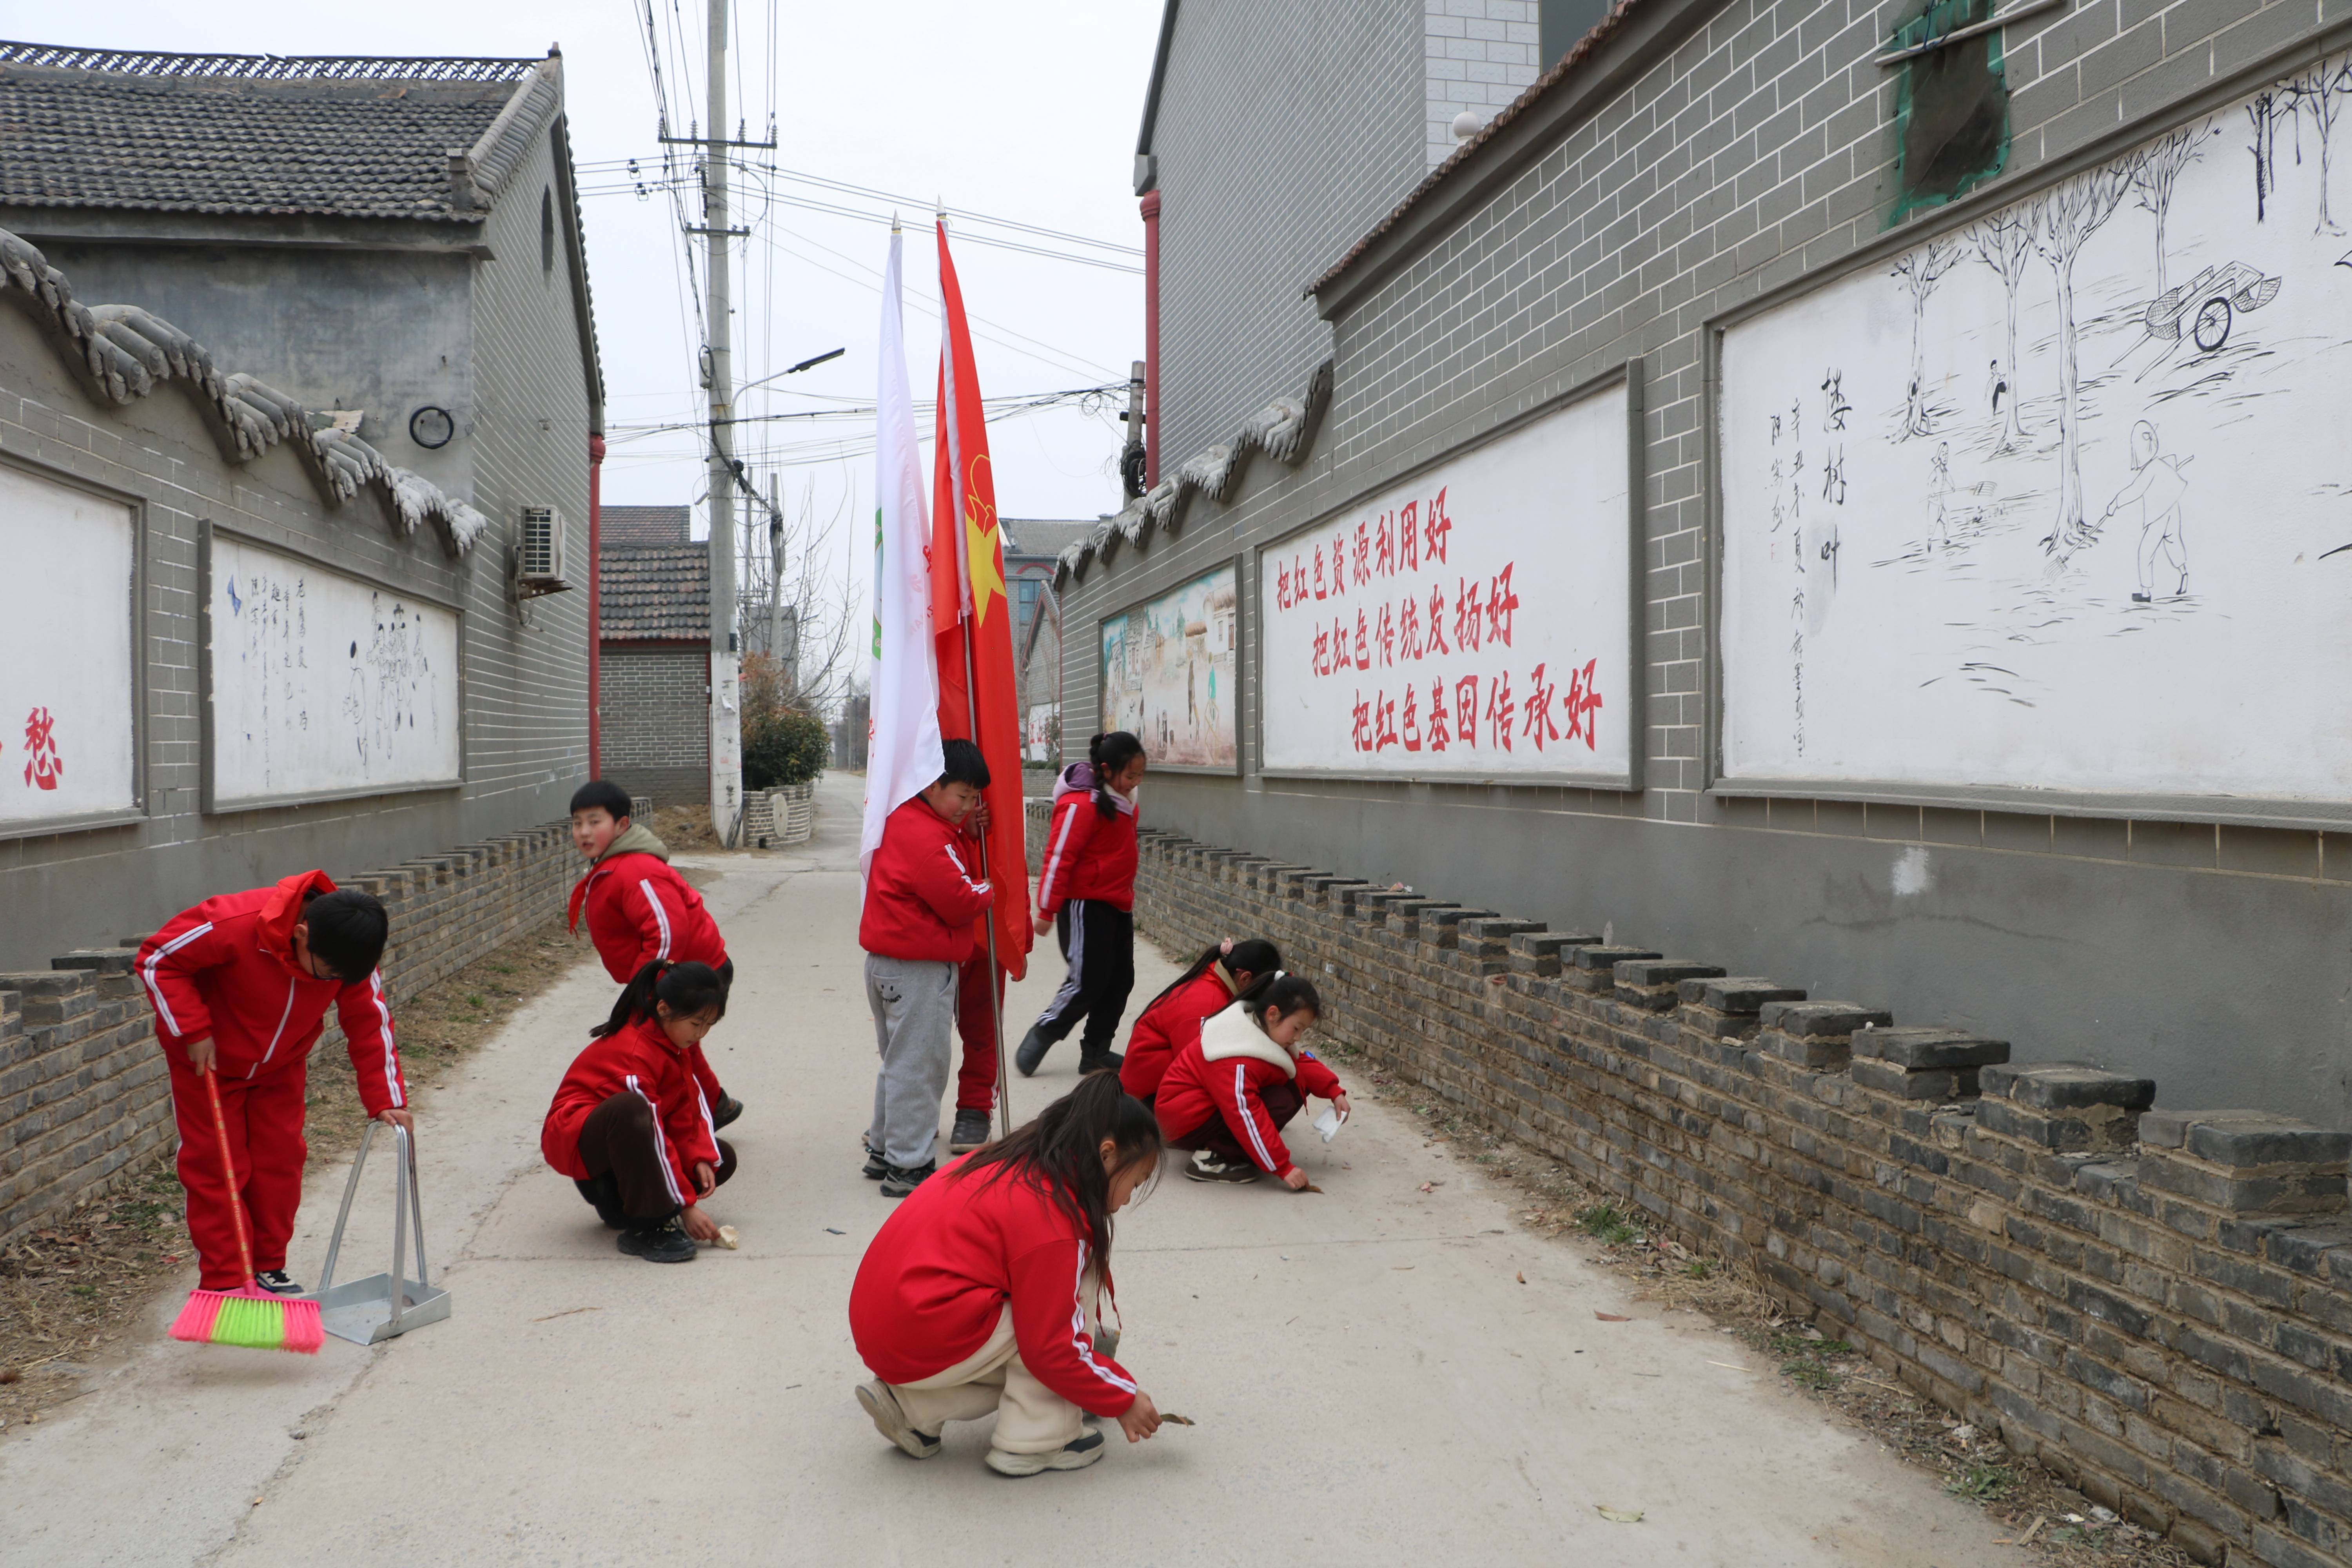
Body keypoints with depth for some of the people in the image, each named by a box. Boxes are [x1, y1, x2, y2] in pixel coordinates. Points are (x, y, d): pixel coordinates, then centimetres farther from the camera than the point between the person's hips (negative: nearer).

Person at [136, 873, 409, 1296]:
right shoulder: (235, 925, -38)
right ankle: (224, 1283, 5)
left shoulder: (348, 947, -23)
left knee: (281, 1159, 6)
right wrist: (194, 1031, -27)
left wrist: (387, 1099, -19)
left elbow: (369, 1023, -15)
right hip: (208, 1059, -4)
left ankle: (269, 1268, 20)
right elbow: (157, 960, -25)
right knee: (215, 1167, -2)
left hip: (281, 1065, 4)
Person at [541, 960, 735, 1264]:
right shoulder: (634, 1054, -29)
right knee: (629, 1110, -42)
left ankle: (619, 1202, 0)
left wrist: (702, 1158, -18)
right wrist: (686, 1205, -26)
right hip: (575, 1138, -9)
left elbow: (691, 1104, -2)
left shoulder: (671, 1038, -3)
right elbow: (648, 1129, -28)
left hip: (631, 1138, 9)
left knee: (722, 1160, -2)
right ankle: (645, 1228, -34)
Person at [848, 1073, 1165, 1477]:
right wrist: (1125, 1400, 1)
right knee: (1078, 1286, -5)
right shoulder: (1052, 1218, -16)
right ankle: (1033, 1443, -1)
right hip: (929, 1344, -9)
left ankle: (914, 1410, 12)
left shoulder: (1006, 1164, 12)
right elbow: (1052, 1349, -12)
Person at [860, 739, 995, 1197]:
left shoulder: (906, 820, 13)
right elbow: (960, 902, -20)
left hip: (891, 964, 11)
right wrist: (988, 892, 0)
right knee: (918, 1064, -3)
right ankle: (908, 1167, 4)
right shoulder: (925, 836, -20)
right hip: (918, 969, -11)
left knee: (901, 1061, 20)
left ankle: (884, 1150, 30)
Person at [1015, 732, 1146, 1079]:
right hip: (1085, 906, -9)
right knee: (1087, 982, -6)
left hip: (1116, 907, 9)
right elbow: (1059, 857, -19)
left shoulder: (1121, 801, 9)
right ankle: (1038, 1040, 10)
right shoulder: (1082, 803, -19)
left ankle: (1096, 1052, 18)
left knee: (1120, 981, 9)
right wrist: (1047, 912, -16)